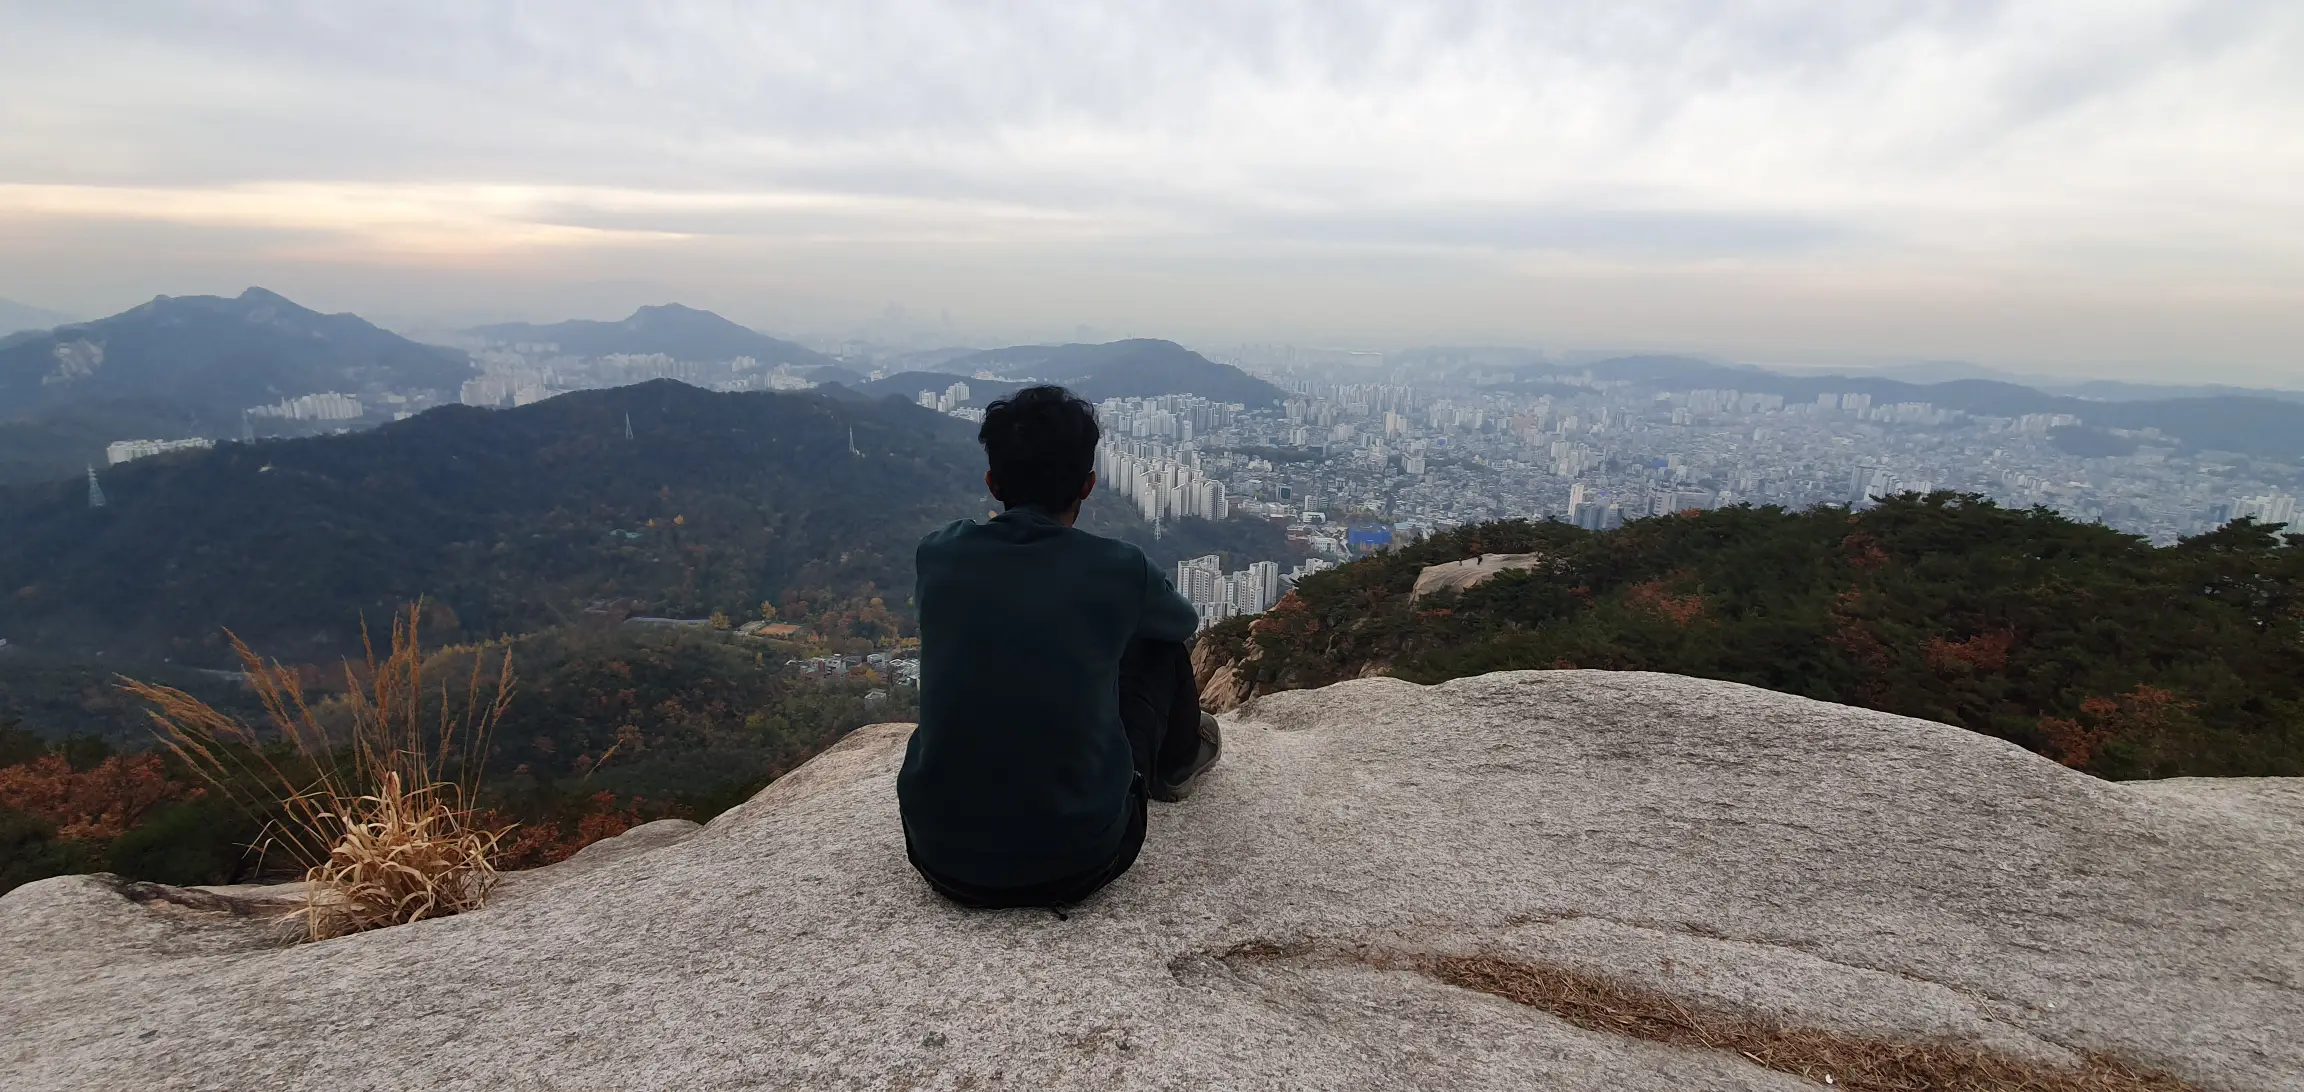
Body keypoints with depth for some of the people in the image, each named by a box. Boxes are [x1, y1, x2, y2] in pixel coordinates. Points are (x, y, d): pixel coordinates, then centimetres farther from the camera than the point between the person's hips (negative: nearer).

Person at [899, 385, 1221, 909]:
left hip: (942, 860, 3)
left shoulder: (938, 554, -4)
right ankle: (1175, 764, 46)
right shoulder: (1120, 570, -9)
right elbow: (1186, 621, 14)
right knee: (1157, 642, 16)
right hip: (1077, 863, -2)